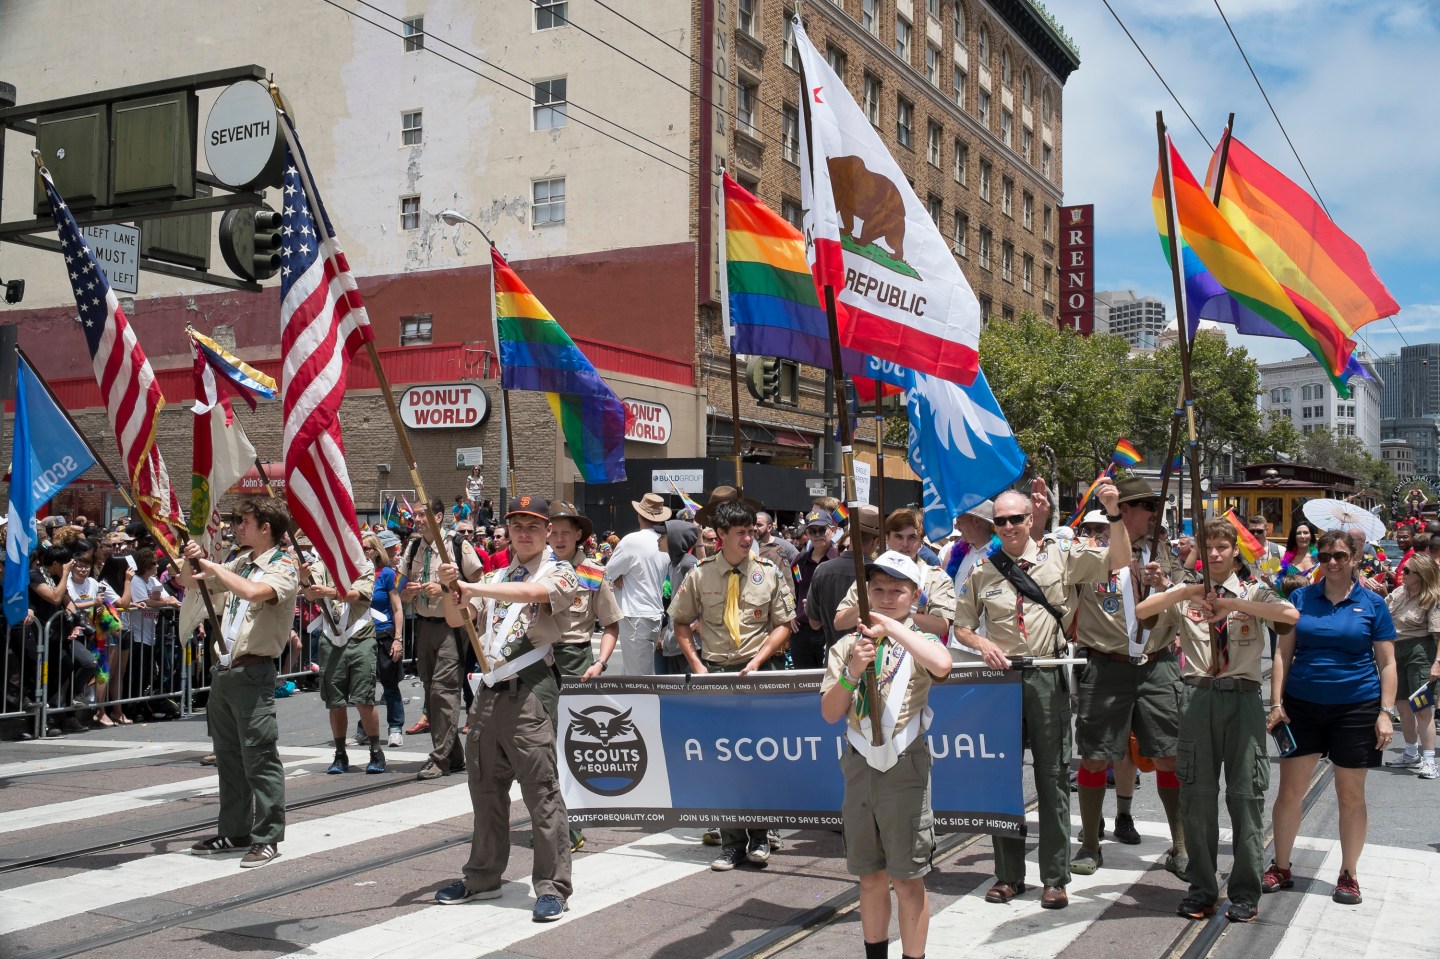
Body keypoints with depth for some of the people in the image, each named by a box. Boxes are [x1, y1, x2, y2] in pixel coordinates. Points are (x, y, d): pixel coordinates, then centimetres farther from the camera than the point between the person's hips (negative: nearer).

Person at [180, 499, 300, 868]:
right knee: (228, 755, 14)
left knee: (259, 757, -7)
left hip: (253, 673, -8)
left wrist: (209, 564, -17)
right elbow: (189, 583, 26)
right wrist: (191, 560, 4)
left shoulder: (283, 567, -8)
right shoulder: (240, 563, 15)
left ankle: (267, 838, -2)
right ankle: (234, 831, 24)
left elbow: (251, 591, -29)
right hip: (223, 670, 8)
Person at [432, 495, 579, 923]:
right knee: (486, 787, 13)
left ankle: (552, 887, -2)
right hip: (490, 691, 7)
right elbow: (456, 619, 14)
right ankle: (483, 877, 25)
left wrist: (471, 588, -21)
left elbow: (531, 591, -21)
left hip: (530, 691, -7)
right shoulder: (494, 578, 20)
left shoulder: (560, 573, 1)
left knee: (541, 788, -7)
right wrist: (449, 588, -5)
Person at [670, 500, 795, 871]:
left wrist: (758, 660, -9)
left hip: (755, 671, -1)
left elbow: (783, 624, 4)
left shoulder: (769, 573, 1)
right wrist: (697, 664, -2)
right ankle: (732, 842, 13)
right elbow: (681, 622, 10)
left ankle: (758, 837, 16)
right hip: (713, 672, 1)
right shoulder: (700, 575, 1)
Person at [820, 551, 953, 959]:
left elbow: (942, 666, -28)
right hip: (859, 766, 4)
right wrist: (852, 672, -14)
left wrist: (890, 625, -23)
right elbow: (830, 713, 2)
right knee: (870, 878, 14)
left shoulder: (919, 640, -2)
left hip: (904, 767, -4)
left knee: (907, 880, 2)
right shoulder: (846, 646, 8)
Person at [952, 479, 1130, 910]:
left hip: (1048, 677, -2)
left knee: (1052, 776, 3)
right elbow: (961, 627, 13)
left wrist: (1114, 514, -16)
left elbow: (1119, 562, -4)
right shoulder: (981, 572, 6)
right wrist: (983, 645, -7)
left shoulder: (1059, 557, 2)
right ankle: (1008, 874, 18)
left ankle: (1055, 877, 11)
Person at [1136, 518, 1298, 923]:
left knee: (1245, 794, 1)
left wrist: (1233, 603, -18)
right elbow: (1139, 612, -4)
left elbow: (1291, 615, -13)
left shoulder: (1253, 592, 8)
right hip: (1199, 696, 1)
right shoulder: (1185, 593, 10)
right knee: (1196, 795, 4)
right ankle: (1201, 889, 16)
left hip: (1243, 696, -1)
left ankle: (1246, 892, 13)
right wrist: (1183, 592, -15)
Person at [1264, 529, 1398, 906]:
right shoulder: (1301, 598, 3)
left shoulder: (1372, 603, 0)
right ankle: (1281, 868, 19)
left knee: (1351, 796, 7)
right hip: (1302, 705, 1)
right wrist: (1276, 703, -3)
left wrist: (1386, 712, -7)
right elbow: (1284, 654, 4)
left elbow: (1387, 663, 2)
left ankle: (1348, 875, 22)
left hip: (1356, 707, -1)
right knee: (1289, 790, 4)